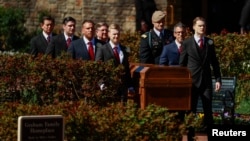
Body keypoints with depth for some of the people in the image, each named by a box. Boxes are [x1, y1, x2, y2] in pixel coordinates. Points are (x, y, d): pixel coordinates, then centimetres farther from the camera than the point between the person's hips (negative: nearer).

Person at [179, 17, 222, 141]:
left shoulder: (210, 43, 7)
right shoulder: (187, 43, -1)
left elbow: (214, 63, 10)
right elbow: (182, 64, 1)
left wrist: (218, 79, 3)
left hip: (206, 81, 2)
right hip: (192, 81, -2)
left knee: (208, 110, 1)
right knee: (191, 110, 4)